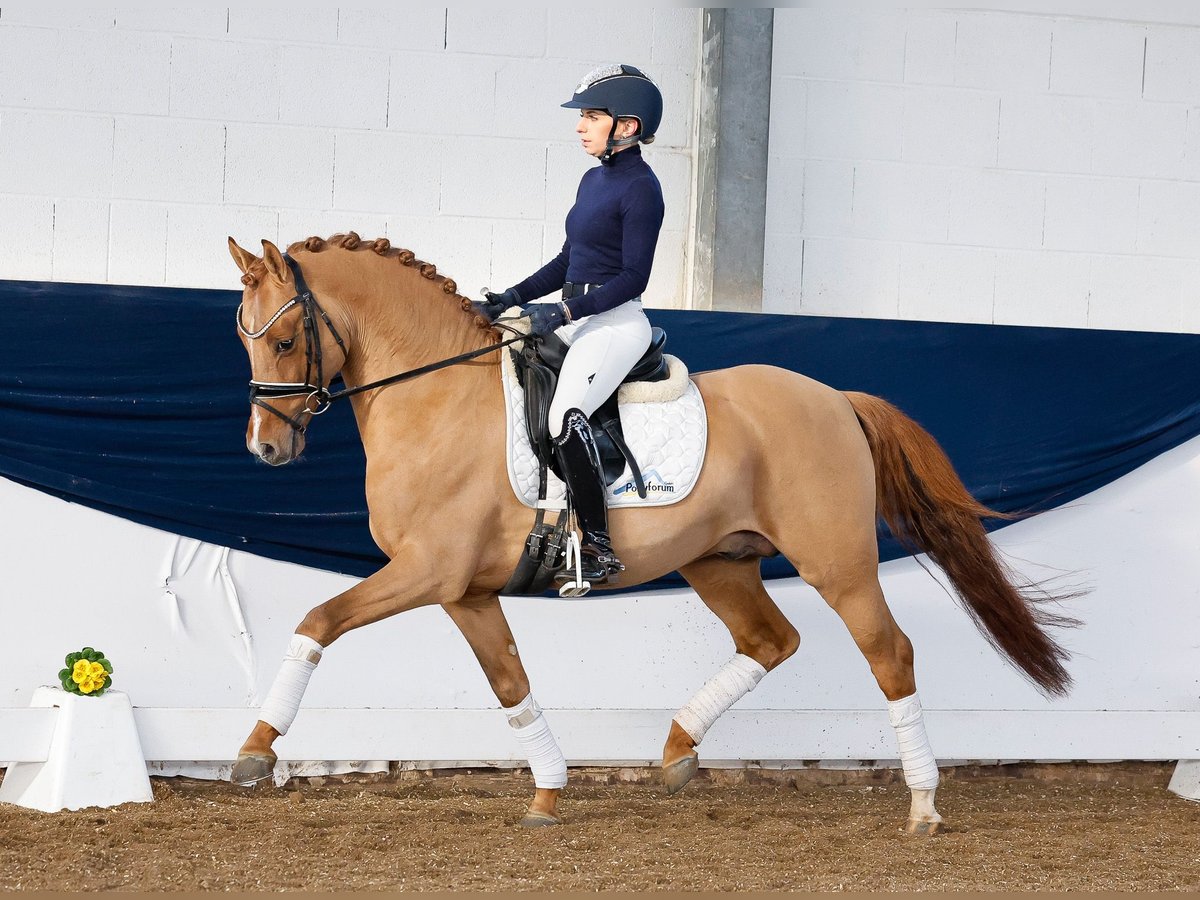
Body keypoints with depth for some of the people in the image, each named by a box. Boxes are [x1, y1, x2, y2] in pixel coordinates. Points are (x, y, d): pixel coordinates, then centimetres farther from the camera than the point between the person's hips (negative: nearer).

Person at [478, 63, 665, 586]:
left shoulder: (639, 187, -10)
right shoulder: (594, 179, 16)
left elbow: (633, 277, -15)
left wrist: (562, 313, -21)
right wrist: (514, 299, 9)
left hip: (615, 323, -11)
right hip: (575, 319, 11)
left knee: (567, 414, -30)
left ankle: (598, 548, -28)